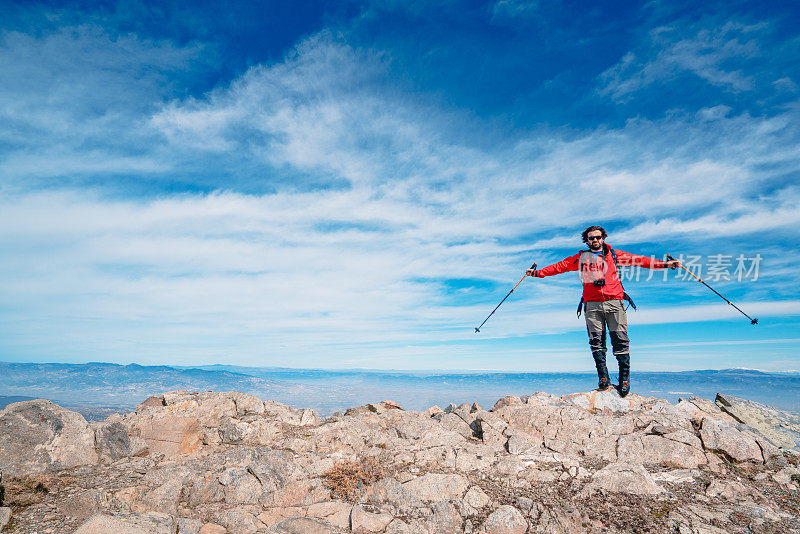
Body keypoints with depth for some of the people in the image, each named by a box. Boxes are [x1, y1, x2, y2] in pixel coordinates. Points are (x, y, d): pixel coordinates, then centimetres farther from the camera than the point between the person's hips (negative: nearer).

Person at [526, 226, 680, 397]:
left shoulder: (613, 254, 16)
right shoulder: (581, 257, 17)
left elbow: (639, 260, 15)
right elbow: (560, 266, 17)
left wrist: (664, 264, 10)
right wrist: (538, 272, 12)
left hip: (614, 302, 0)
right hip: (592, 305, 1)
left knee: (620, 341, -5)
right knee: (597, 341, -6)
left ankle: (624, 379, 1)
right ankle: (603, 378, -1)